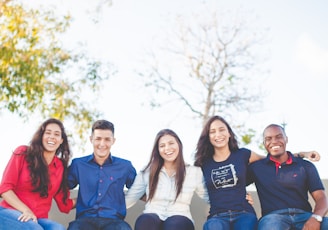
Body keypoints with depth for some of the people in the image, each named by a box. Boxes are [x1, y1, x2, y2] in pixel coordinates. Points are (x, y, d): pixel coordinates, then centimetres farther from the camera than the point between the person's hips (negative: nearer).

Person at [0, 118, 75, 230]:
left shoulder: (61, 166, 11)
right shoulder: (23, 153, 3)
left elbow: (65, 205, 14)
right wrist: (26, 211, -16)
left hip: (39, 219, 3)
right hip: (10, 213, -3)